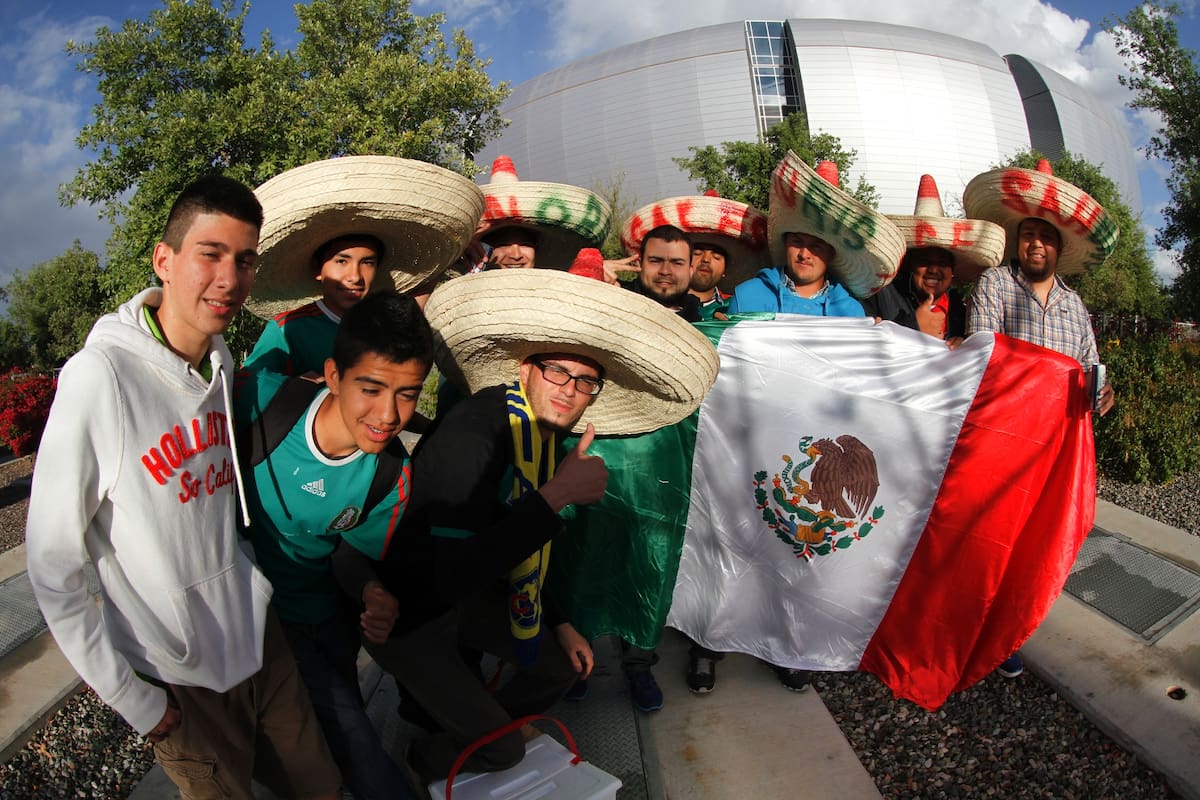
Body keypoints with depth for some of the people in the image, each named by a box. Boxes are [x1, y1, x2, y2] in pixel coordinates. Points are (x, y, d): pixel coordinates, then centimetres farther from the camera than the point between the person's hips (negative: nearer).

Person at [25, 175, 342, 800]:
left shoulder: (224, 363, 0)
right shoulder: (99, 375, -20)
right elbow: (52, 565, -15)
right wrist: (132, 699, -11)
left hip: (258, 637, 5)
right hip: (179, 678, -5)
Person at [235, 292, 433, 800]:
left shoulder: (391, 477, -18)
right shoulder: (264, 398, -26)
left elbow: (361, 560, -5)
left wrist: (379, 603, -26)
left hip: (310, 618, 1)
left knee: (342, 731, 11)